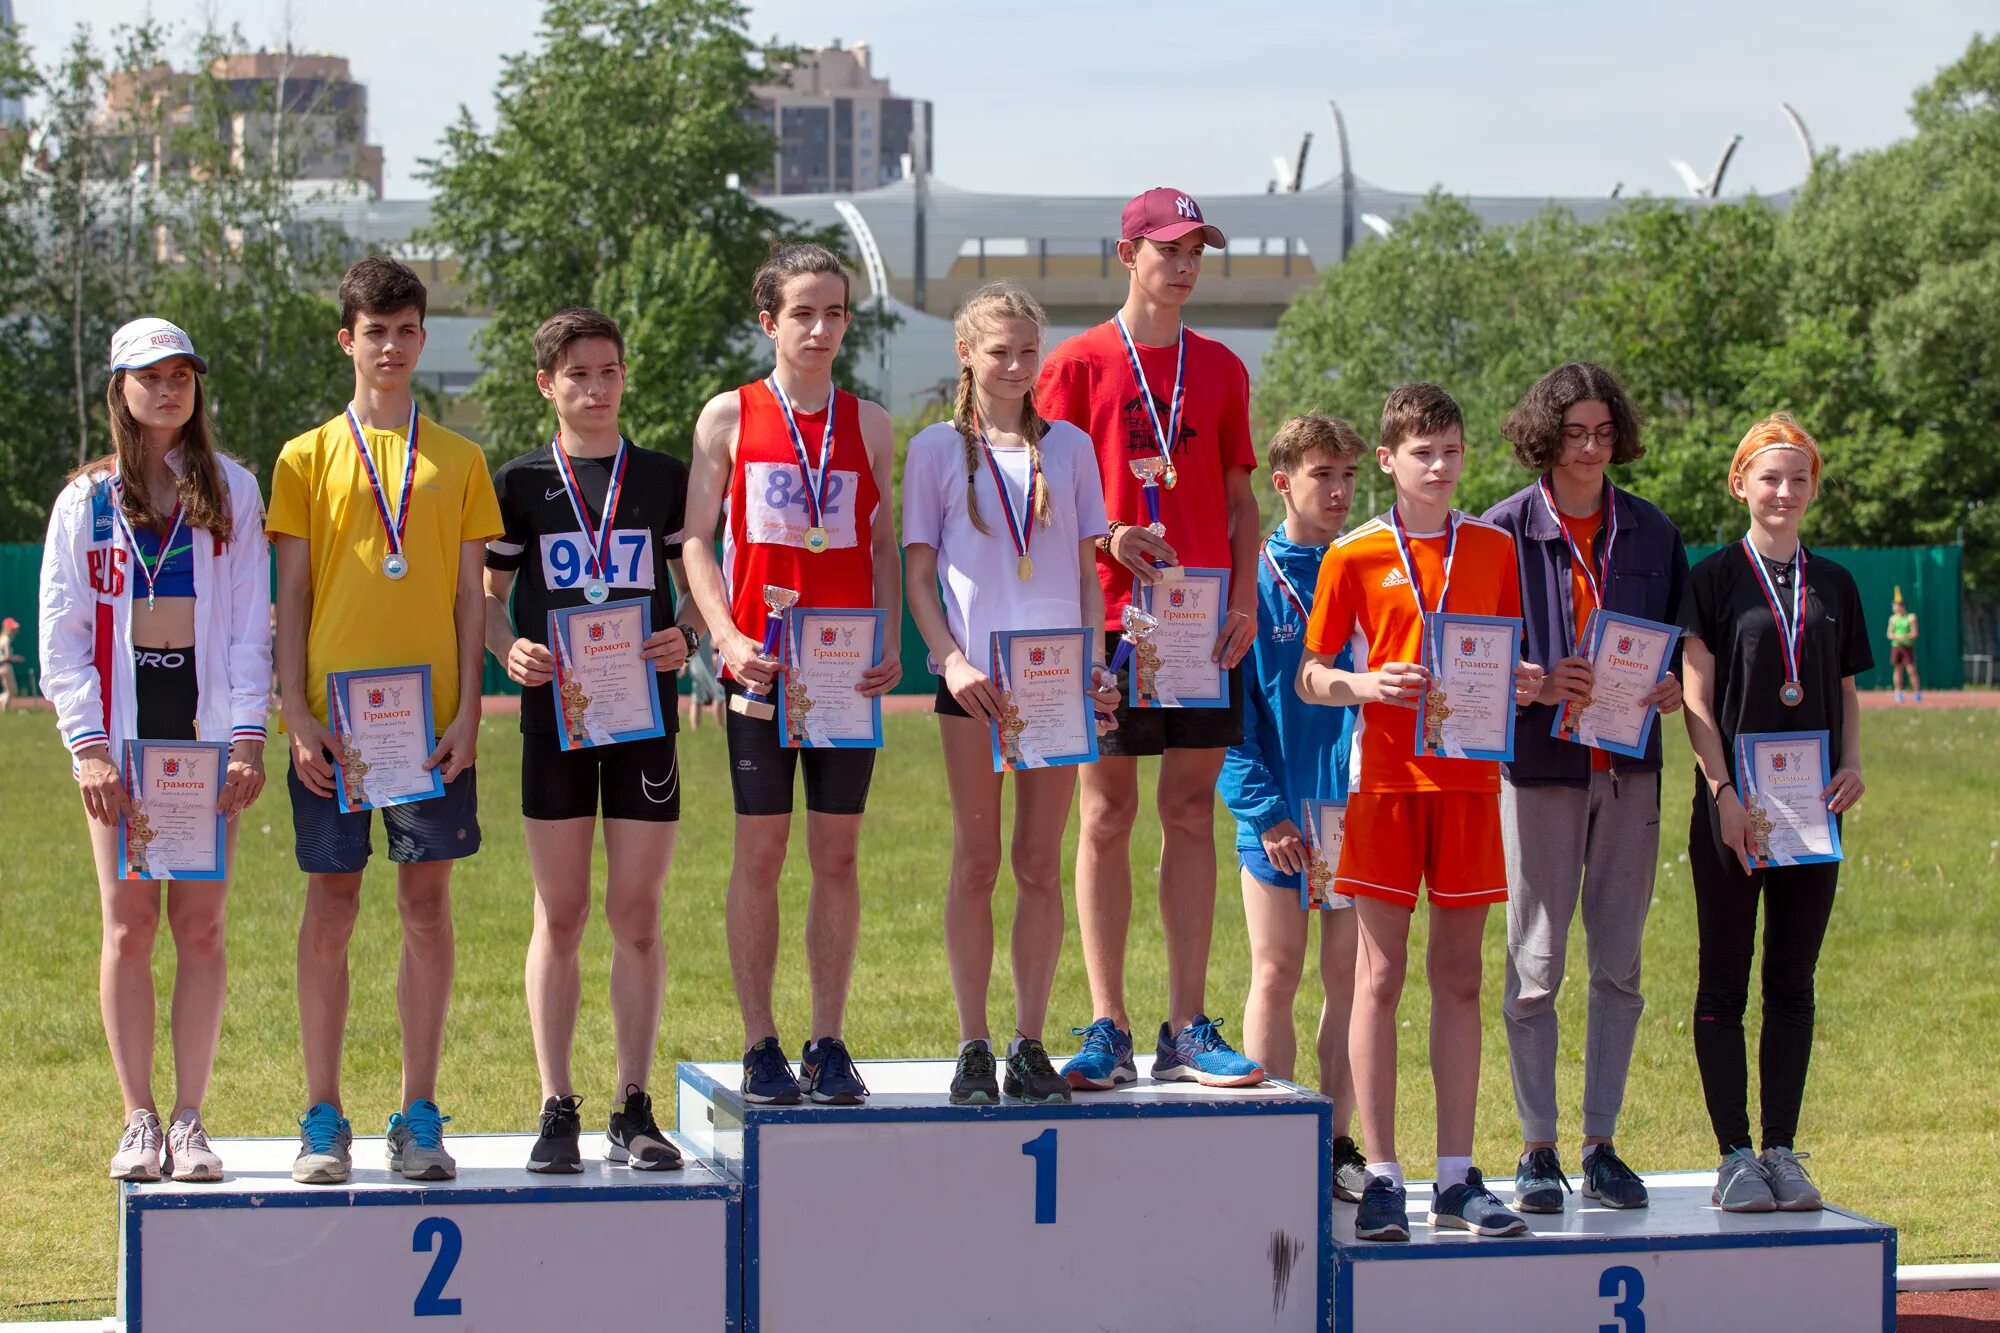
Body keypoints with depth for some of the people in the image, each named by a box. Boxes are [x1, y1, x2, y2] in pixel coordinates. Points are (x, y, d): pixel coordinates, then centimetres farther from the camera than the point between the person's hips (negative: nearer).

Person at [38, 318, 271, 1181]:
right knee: (129, 924, 0)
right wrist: (88, 743, -8)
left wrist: (247, 735, -6)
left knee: (201, 926, -2)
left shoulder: (231, 490, 8)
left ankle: (189, 1119, 4)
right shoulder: (87, 498, 7)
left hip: (207, 722, 0)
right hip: (121, 727, 0)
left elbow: (251, 622, 4)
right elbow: (61, 631, 3)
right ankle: (138, 1120, 5)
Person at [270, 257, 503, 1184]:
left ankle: (419, 1119, 8)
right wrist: (298, 716, -5)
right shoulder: (309, 458, 6)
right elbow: (291, 597, 4)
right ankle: (324, 1121, 6)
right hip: (335, 716, -1)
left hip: (430, 718, 1)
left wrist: (468, 710, -2)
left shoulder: (458, 461, 10)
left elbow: (470, 595, 8)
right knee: (331, 906, 0)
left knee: (427, 906, 2)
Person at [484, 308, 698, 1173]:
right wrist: (509, 649, -11)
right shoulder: (520, 484, 6)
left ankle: (634, 1110, 8)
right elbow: (485, 596, 9)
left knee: (637, 914, 1)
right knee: (559, 915, 1)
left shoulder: (665, 479, 8)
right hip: (554, 712, 0)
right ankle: (557, 1110, 6)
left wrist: (687, 639, -9)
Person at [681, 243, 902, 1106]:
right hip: (762, 665, -2)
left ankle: (828, 1044, 10)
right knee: (760, 851, 0)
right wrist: (728, 637, -11)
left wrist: (891, 645, -2)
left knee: (837, 854, 4)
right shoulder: (729, 417, 3)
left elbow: (883, 546, 12)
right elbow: (696, 539, 2)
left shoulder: (868, 425, 9)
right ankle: (760, 1047, 6)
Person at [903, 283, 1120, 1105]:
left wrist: (1096, 661, -2)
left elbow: (1087, 572, 11)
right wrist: (950, 659, -11)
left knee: (1041, 862, 3)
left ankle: (1031, 1044, 9)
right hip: (975, 676, -2)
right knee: (976, 861, 1)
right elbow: (920, 575, 3)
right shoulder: (937, 449, 5)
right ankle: (973, 1048, 5)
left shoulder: (1069, 446, 11)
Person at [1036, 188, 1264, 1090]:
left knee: (1191, 814, 4)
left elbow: (1239, 497, 15)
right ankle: (1108, 1033, 2)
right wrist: (1109, 540, -17)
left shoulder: (1221, 369, 13)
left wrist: (1245, 594, 1)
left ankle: (1188, 1031, 7)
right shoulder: (1079, 364, 1)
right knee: (1107, 816, -1)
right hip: (1111, 615, -3)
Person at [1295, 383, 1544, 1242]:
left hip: (1469, 778, 2)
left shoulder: (1496, 550, 9)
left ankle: (1456, 1178, 10)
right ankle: (1383, 1178, 1)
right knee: (1380, 972, -2)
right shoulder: (1355, 557, 2)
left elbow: (1516, 656, 16)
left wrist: (1527, 683, -7)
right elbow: (1308, 678, 4)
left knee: (1459, 977, 6)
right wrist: (1365, 685, -15)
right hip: (1385, 776, -2)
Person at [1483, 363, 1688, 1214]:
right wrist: (1536, 684, -19)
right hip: (1539, 763, -3)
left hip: (1629, 767, 3)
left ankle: (1601, 1145, 14)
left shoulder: (1652, 533, 10)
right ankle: (1537, 1151, 6)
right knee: (1535, 967, -2)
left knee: (1619, 965, 6)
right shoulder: (1504, 531, -1)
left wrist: (1671, 688, -5)